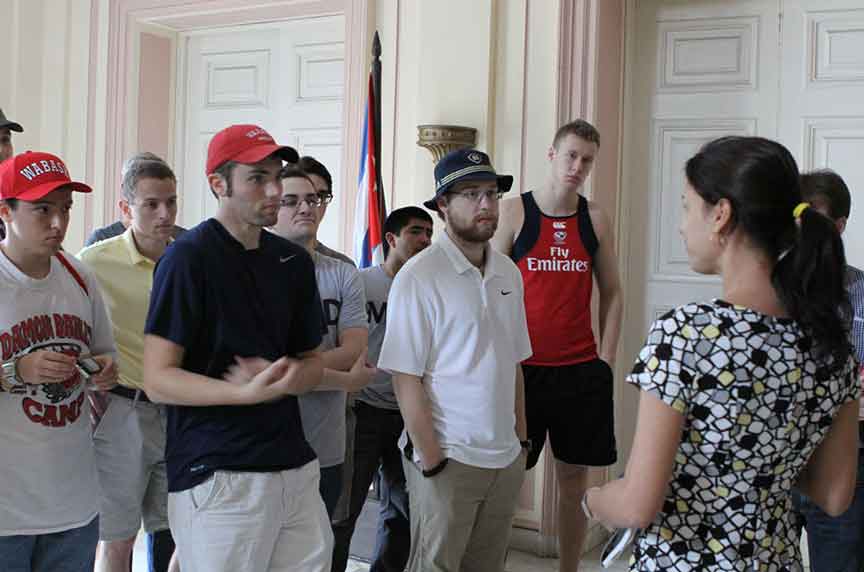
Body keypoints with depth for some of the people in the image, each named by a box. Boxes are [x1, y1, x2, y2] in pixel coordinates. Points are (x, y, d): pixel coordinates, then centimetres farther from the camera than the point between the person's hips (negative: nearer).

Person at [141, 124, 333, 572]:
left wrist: (285, 376, -6)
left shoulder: (294, 262, 11)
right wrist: (247, 392, -27)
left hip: (296, 467, 6)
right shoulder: (188, 257, -8)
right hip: (217, 479, -6)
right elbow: (158, 380, -12)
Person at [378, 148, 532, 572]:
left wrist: (521, 439, 11)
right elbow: (405, 378, -14)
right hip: (447, 458, -6)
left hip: (506, 458, 6)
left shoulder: (508, 273, 8)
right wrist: (432, 462, -14)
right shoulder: (419, 278, -13)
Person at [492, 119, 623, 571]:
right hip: (522, 367, -3)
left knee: (574, 479, 10)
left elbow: (611, 293, 11)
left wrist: (606, 360, 3)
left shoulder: (595, 219, 6)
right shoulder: (514, 211, -3)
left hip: (581, 370, 3)